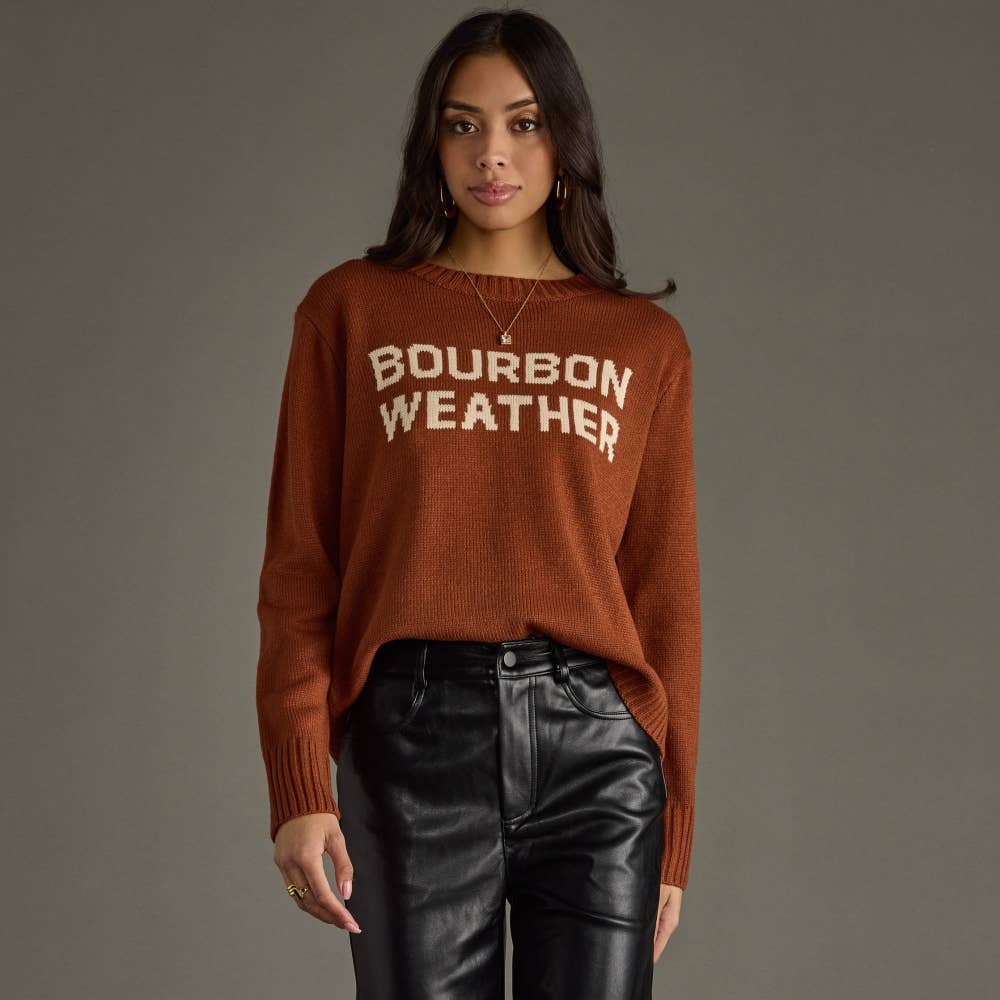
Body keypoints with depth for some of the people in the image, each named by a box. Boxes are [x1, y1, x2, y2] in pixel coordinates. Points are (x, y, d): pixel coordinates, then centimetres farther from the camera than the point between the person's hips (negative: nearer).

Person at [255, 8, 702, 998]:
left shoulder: (644, 343, 10)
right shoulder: (351, 310, 8)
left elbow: (665, 594, 10)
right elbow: (299, 565, 4)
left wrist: (672, 831, 8)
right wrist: (300, 788, -5)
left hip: (596, 743, 1)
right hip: (414, 732, -1)